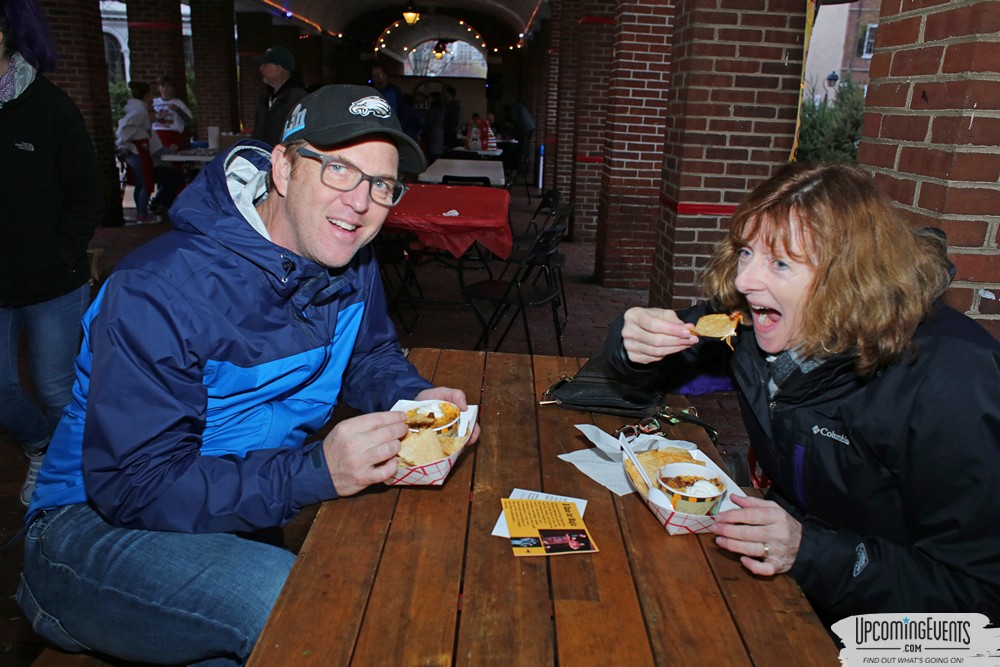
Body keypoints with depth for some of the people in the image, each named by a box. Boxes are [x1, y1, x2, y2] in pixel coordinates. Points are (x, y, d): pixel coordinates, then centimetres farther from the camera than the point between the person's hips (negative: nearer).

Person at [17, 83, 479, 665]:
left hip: (270, 496, 8)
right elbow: (134, 487, -26)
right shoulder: (159, 294, -26)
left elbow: (370, 355, 13)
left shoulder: (353, 265, -3)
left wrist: (417, 398, -11)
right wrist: (316, 471, -37)